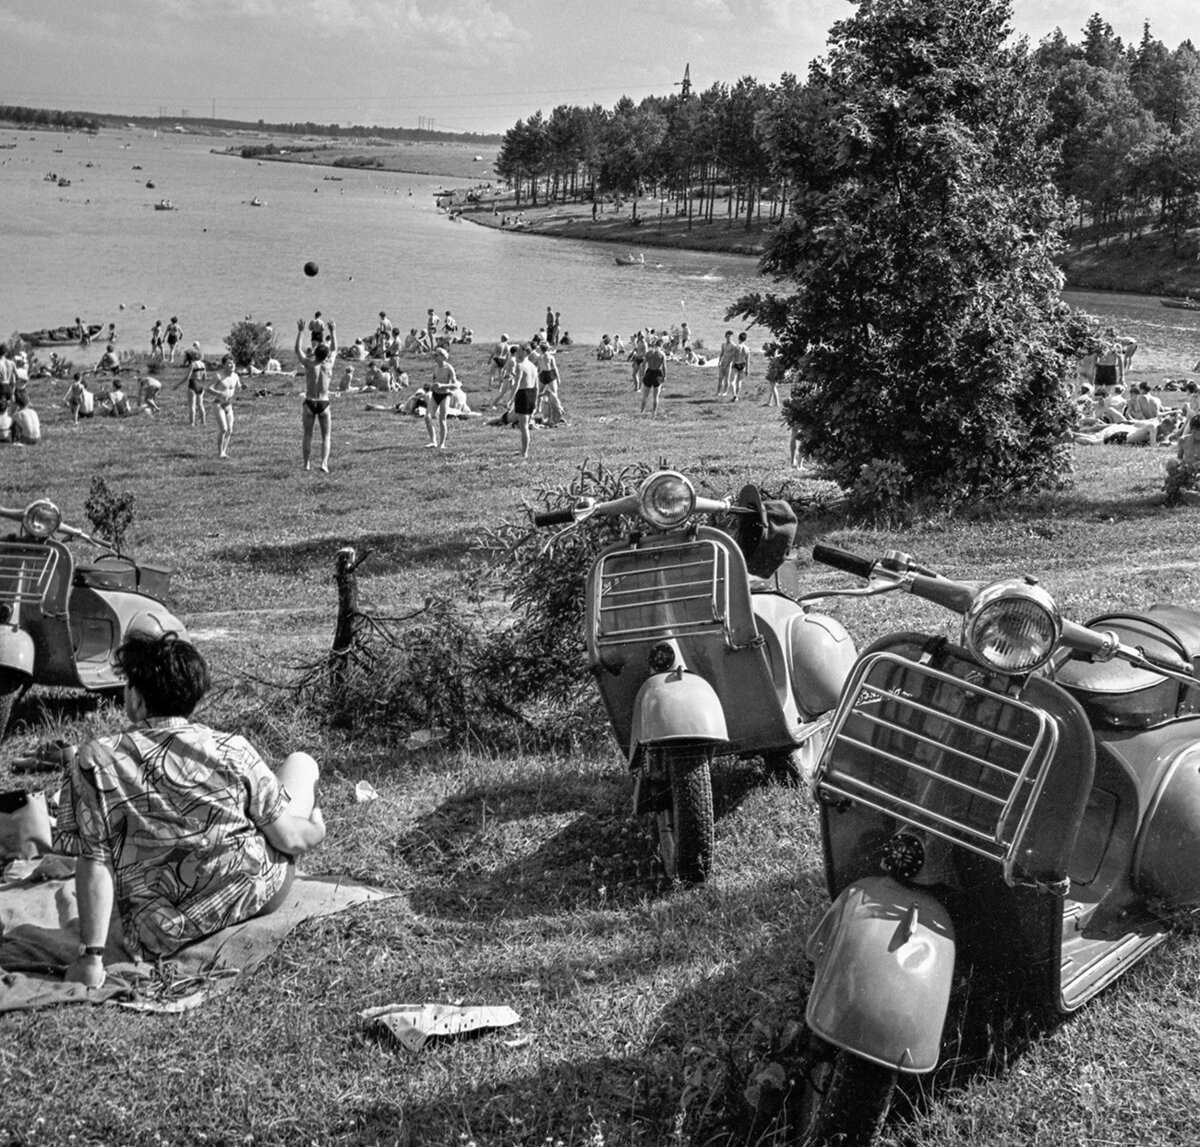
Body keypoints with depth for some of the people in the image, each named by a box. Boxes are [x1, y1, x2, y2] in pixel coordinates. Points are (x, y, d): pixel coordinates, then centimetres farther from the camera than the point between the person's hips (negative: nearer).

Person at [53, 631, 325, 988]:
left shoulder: (96, 761, -14)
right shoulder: (231, 751, -12)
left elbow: (94, 865, -17)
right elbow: (289, 838, -9)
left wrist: (90, 958, -11)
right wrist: (316, 830, 14)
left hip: (160, 940, 1)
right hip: (254, 899, 0)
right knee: (302, 763, 19)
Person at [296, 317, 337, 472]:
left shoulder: (309, 364, -7)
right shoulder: (329, 365, -3)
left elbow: (297, 350, 8)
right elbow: (334, 349, 15)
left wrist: (300, 332, 13)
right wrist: (333, 332, 25)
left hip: (309, 403, 0)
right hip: (324, 404, 0)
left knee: (308, 435, 11)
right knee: (326, 436, 7)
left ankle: (307, 464, 10)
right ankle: (324, 464, -7)